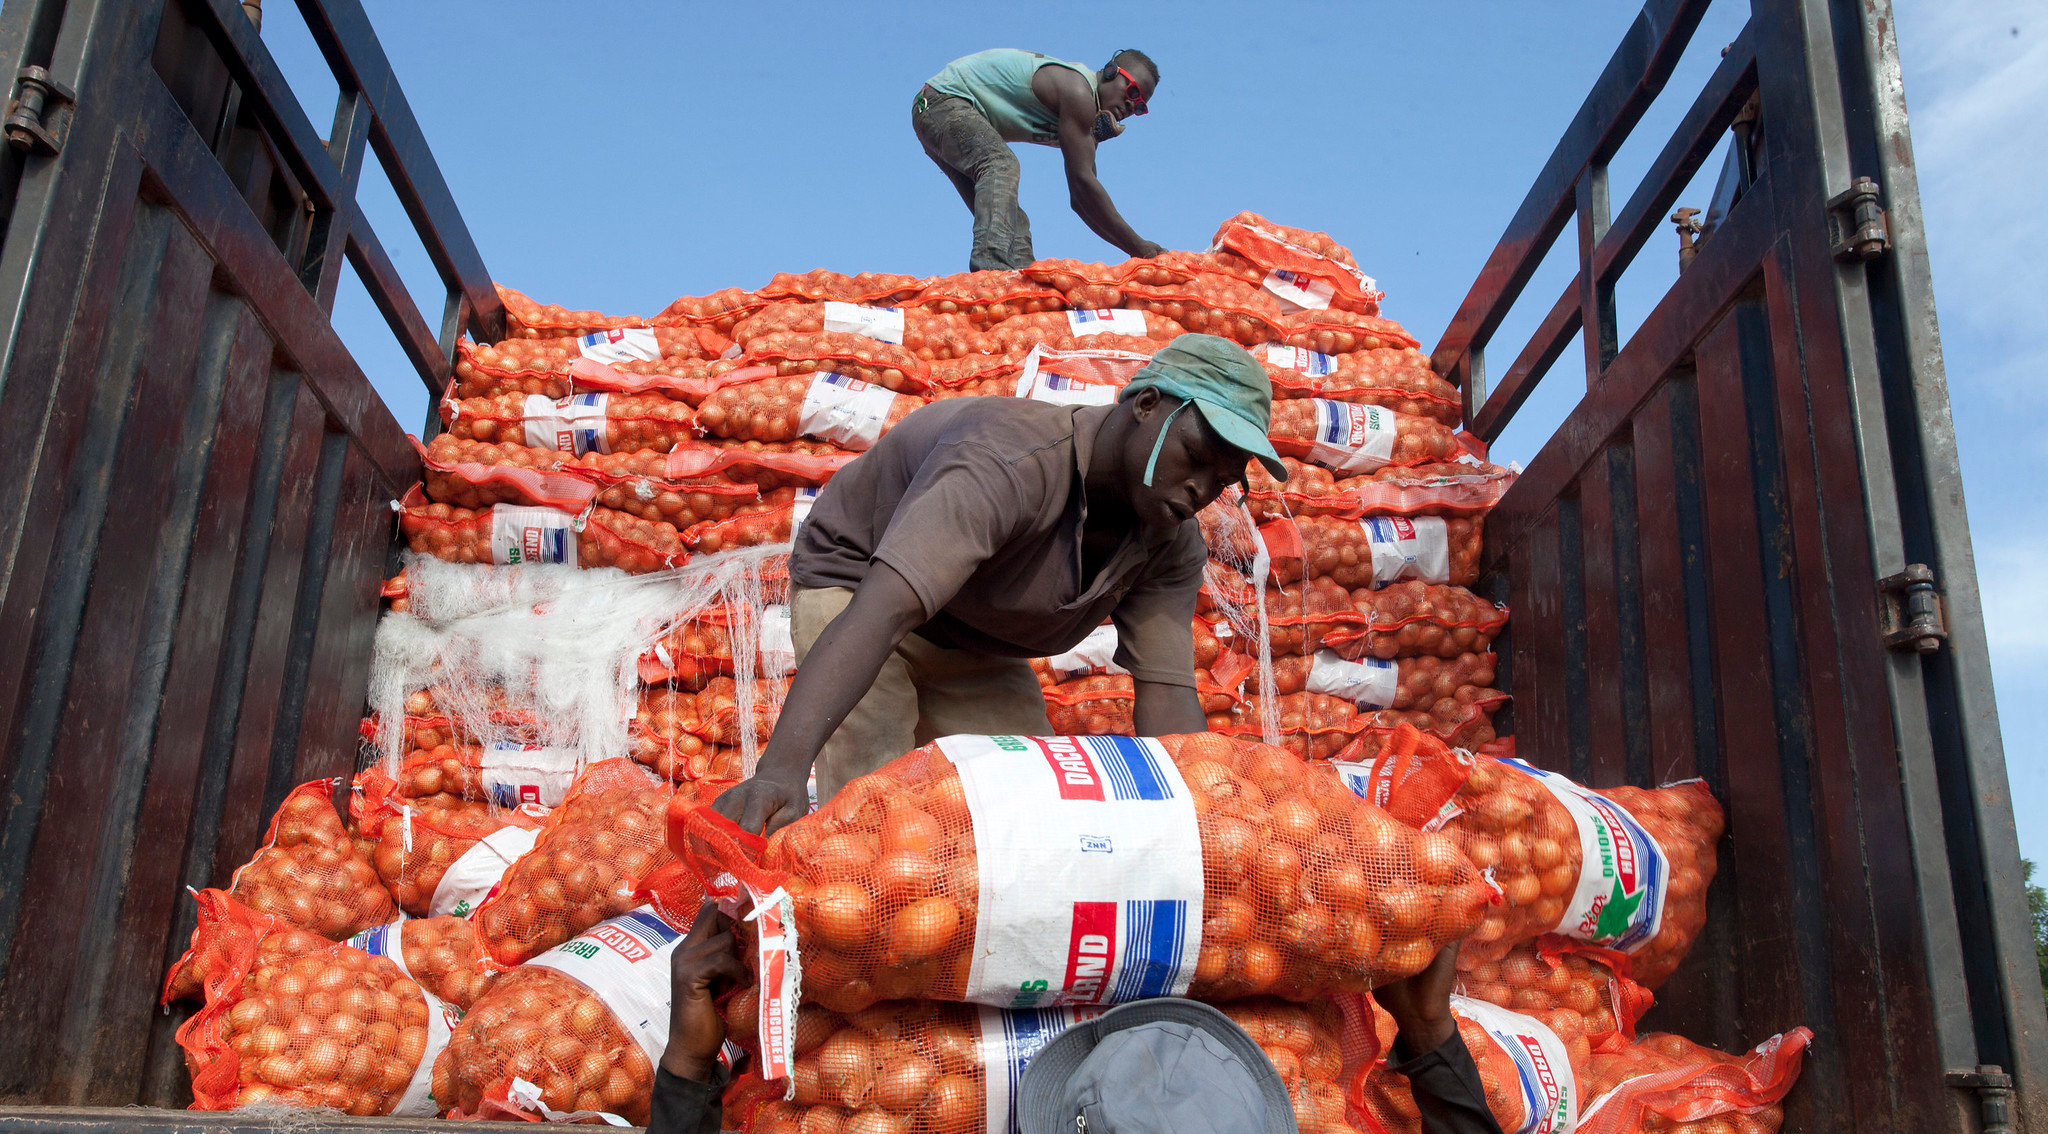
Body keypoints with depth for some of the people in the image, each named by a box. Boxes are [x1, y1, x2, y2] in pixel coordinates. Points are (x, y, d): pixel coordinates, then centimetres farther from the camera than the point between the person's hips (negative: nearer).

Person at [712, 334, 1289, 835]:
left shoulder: (1173, 545, -15)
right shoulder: (1010, 463, -39)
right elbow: (878, 614, -51)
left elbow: (1166, 695, -21)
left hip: (975, 651, 7)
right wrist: (781, 767, -64)